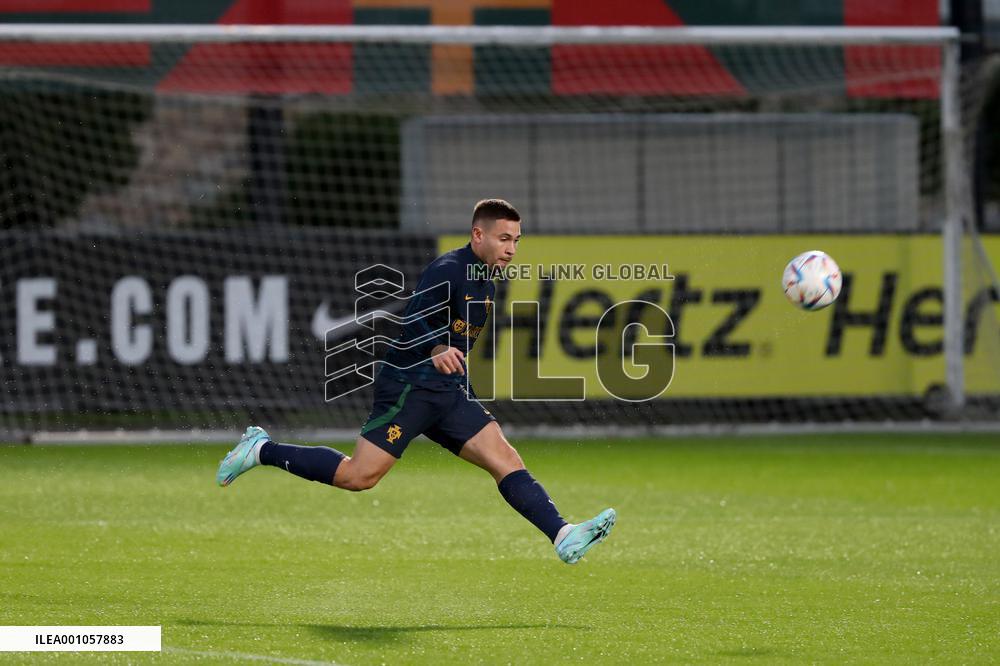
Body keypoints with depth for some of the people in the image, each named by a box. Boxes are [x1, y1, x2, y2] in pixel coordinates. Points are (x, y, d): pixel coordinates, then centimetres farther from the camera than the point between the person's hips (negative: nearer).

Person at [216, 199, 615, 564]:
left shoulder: (485, 285, 14)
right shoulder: (448, 271, -15)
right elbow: (416, 320, -29)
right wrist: (437, 352, -45)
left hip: (448, 392, 8)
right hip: (407, 387, -8)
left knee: (506, 459, -7)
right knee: (359, 476, -9)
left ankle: (563, 537, -16)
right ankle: (262, 450, 6)